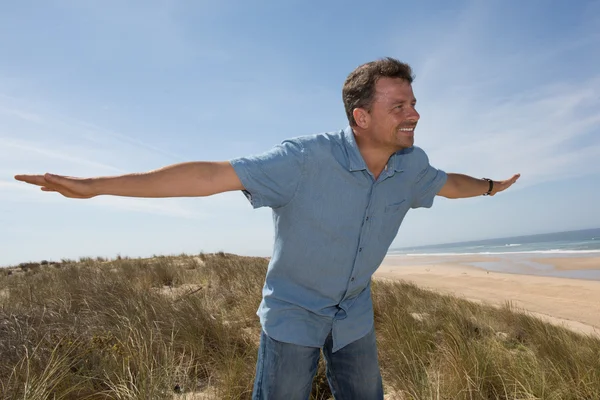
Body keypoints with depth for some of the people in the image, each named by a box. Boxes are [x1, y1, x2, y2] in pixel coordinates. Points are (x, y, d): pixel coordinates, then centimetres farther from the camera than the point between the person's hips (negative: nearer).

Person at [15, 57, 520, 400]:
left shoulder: (412, 165, -9)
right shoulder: (308, 158, -29)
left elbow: (448, 184, 15)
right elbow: (211, 175, -31)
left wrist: (489, 186, 33)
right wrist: (97, 185, -32)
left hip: (354, 316, 5)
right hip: (292, 312, -5)